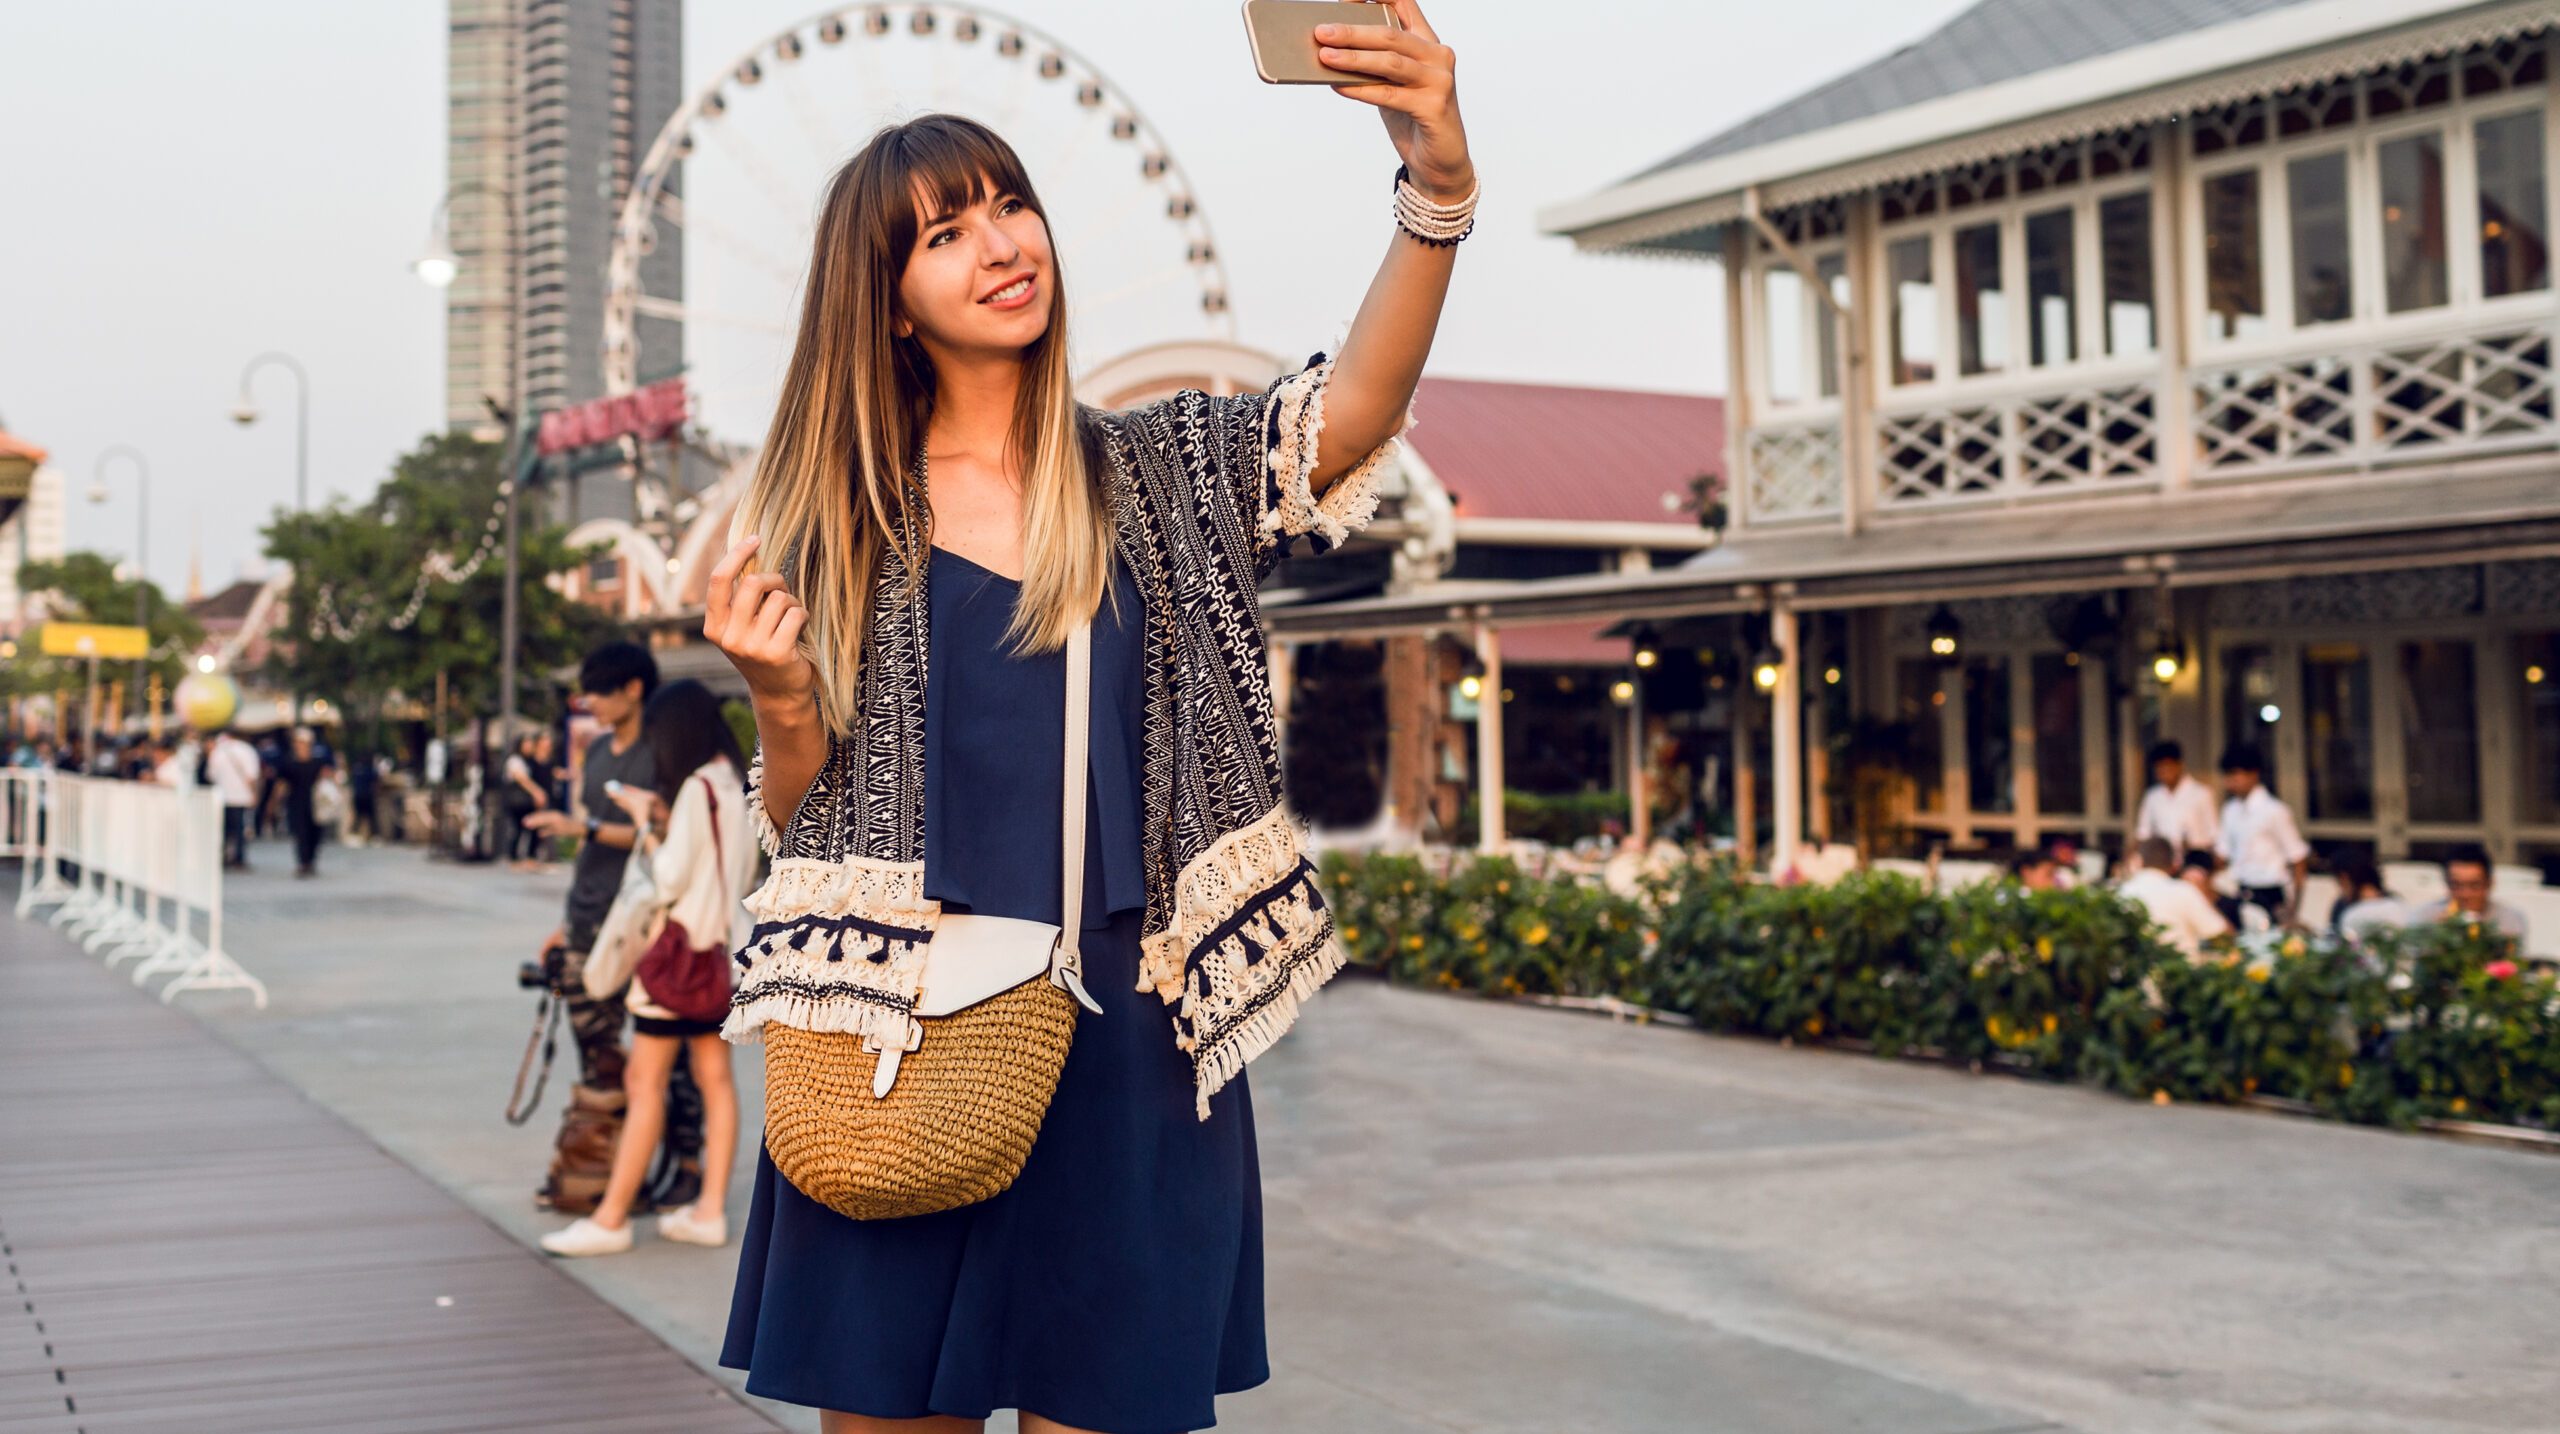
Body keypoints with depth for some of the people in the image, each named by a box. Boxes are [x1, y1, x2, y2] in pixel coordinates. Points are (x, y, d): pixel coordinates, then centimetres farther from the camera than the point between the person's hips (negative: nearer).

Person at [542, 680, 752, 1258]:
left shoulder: (698, 789, -15)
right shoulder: (735, 785, 11)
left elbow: (670, 880, -18)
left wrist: (645, 821, -9)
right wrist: (664, 821, 11)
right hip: (722, 944, 9)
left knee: (645, 1082, -6)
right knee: (714, 1077, 8)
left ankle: (611, 1218, -3)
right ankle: (711, 1209, 10)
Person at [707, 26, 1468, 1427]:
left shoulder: (1162, 477, 6)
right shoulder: (838, 524, 6)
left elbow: (1348, 414, -14)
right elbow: (798, 824, 10)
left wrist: (1436, 187, -30)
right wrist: (780, 695, -11)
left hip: (1128, 1046, 0)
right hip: (900, 1044, 0)